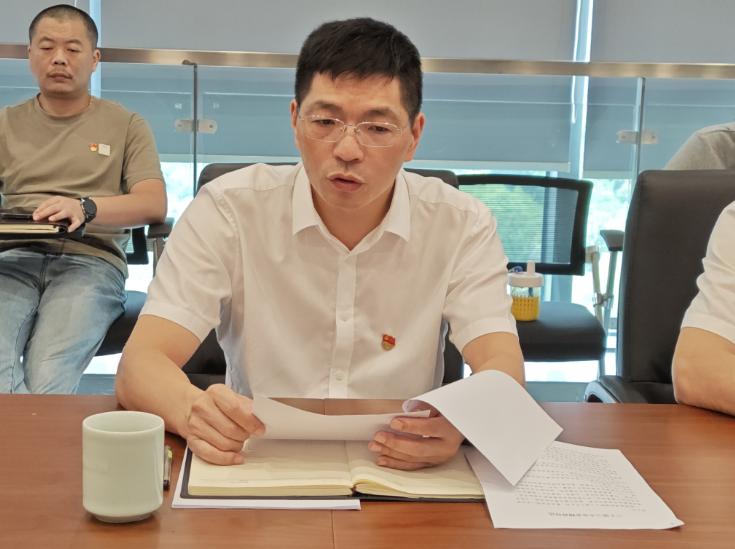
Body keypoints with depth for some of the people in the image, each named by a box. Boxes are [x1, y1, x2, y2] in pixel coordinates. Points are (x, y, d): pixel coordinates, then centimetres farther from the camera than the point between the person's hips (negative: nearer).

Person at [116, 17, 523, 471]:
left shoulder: (462, 225, -5)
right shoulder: (228, 209, -8)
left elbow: (502, 370, -14)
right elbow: (140, 365, -14)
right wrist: (192, 410, -38)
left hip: (404, 476, 1)